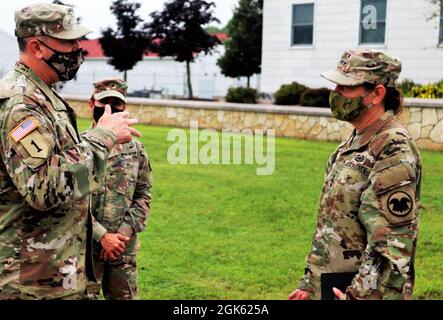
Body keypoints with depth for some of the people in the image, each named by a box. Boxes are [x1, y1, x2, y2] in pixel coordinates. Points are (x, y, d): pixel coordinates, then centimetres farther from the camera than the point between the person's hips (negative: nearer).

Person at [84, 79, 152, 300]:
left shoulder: (135, 149, 7)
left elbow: (143, 195, 8)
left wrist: (123, 233, -5)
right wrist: (101, 236, -13)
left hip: (124, 249, 4)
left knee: (125, 296, 12)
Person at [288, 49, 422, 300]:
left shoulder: (394, 152, -18)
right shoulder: (355, 142, 11)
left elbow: (392, 244, -23)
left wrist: (357, 295, -24)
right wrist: (310, 283, 17)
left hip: (363, 291, -8)